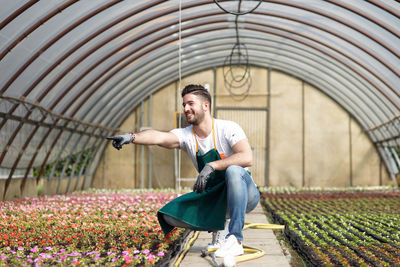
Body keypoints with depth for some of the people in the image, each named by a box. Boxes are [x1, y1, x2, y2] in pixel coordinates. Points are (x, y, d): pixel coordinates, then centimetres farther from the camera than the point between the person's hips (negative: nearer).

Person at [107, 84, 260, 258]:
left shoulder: (228, 128, -14)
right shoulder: (186, 135, -3)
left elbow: (247, 158, -30)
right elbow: (159, 137, -24)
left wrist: (211, 166, -36)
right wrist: (131, 137, -44)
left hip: (245, 195, -4)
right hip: (215, 198, 4)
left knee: (233, 170, -38)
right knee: (171, 214, -14)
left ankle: (235, 240, -35)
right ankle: (218, 227, 6)